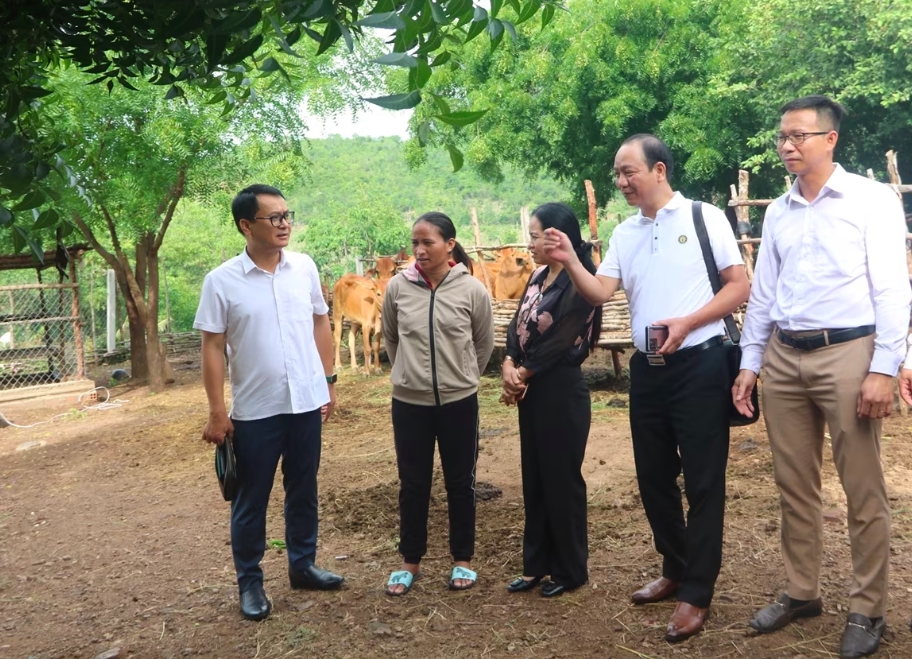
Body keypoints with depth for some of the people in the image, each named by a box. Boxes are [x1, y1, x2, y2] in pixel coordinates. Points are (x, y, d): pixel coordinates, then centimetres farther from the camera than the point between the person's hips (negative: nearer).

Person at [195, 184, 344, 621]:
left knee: (303, 491, 17)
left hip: (306, 402, 4)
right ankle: (250, 583, 24)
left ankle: (303, 565, 34)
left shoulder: (305, 267, 0)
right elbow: (212, 348, -8)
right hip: (254, 410, -3)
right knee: (251, 500, 9)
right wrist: (217, 412, -9)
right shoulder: (222, 281, -10)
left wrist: (328, 381, 9)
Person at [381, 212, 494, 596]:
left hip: (459, 402, -1)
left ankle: (463, 559, 29)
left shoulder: (472, 289, -9)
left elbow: (485, 343, 5)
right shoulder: (397, 287, -6)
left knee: (460, 483, 12)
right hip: (409, 402, 1)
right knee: (413, 484, 12)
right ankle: (410, 561, 28)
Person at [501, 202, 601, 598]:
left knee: (562, 481, 3)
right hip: (531, 392, 8)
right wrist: (509, 366, -11)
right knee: (534, 480, 14)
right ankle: (536, 564, 27)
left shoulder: (578, 284, -15)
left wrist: (521, 374, -8)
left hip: (562, 393, -8)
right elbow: (517, 327, 6)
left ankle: (569, 570, 18)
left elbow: (560, 344, -18)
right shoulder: (538, 277, 11)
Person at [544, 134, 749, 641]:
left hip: (699, 363, -6)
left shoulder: (705, 218, -5)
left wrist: (686, 323, -17)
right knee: (654, 476, 15)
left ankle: (697, 594, 13)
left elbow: (740, 287, -6)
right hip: (647, 367, 6)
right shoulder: (625, 233, 10)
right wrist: (570, 262, -17)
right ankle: (676, 570, 34)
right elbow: (601, 293, 0)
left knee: (702, 480, 1)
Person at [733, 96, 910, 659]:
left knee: (863, 491, 3)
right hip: (784, 357, 5)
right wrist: (750, 362, 12)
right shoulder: (778, 212, 13)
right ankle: (802, 592, 26)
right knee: (794, 485, 12)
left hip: (848, 353, -5)